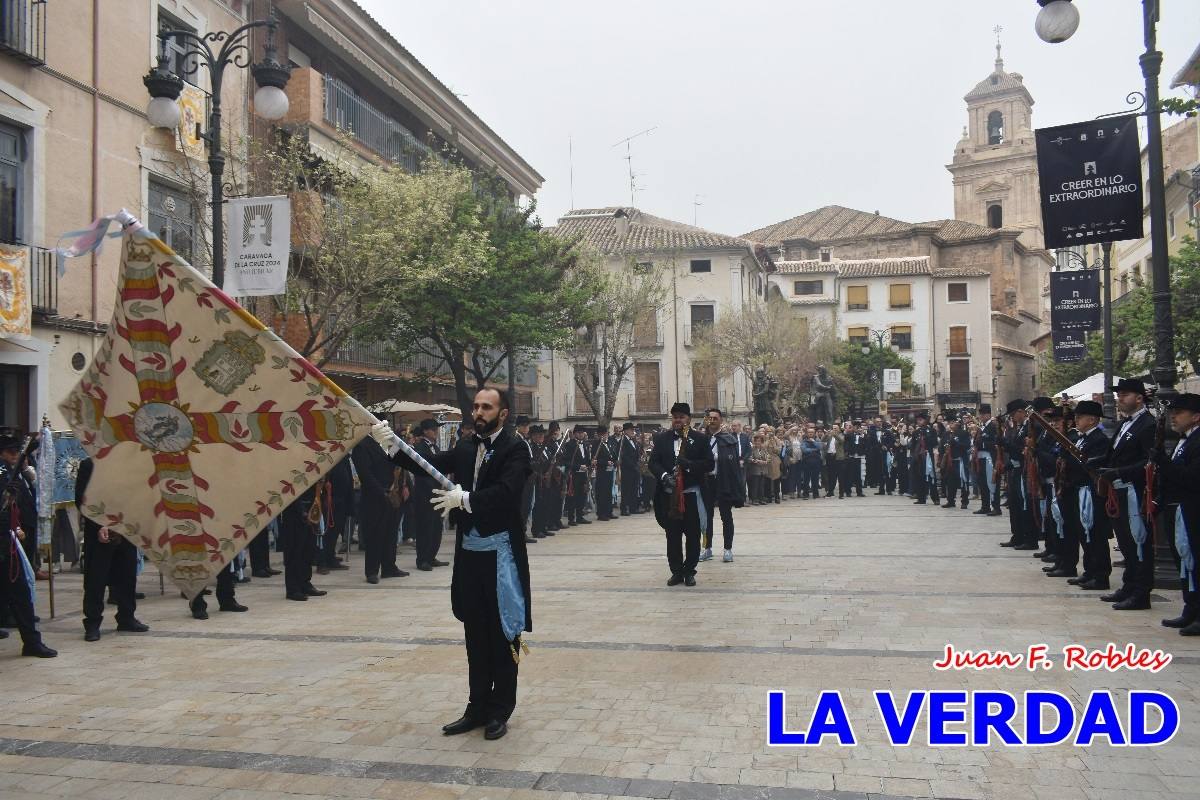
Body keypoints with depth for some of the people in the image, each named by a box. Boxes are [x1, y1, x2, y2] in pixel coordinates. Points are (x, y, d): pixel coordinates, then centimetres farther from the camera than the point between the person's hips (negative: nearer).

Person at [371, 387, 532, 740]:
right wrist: (389, 446, -14)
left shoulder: (514, 448, -8)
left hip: (500, 552, -6)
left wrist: (465, 498, -31)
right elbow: (430, 465, -2)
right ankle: (478, 707, 24)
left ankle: (500, 710, 17)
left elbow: (506, 491, -23)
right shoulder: (466, 448, 9)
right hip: (469, 551, 6)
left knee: (502, 632, 5)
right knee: (475, 633, 13)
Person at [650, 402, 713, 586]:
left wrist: (689, 464, -18)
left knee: (693, 535, 3)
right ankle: (676, 571, 15)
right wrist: (664, 475, -15)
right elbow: (653, 462, 3)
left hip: (692, 494, -1)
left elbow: (709, 464, -2)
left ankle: (689, 571, 15)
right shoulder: (661, 438, 9)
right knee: (672, 535, 5)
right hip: (668, 495, 2)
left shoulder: (700, 439, 2)